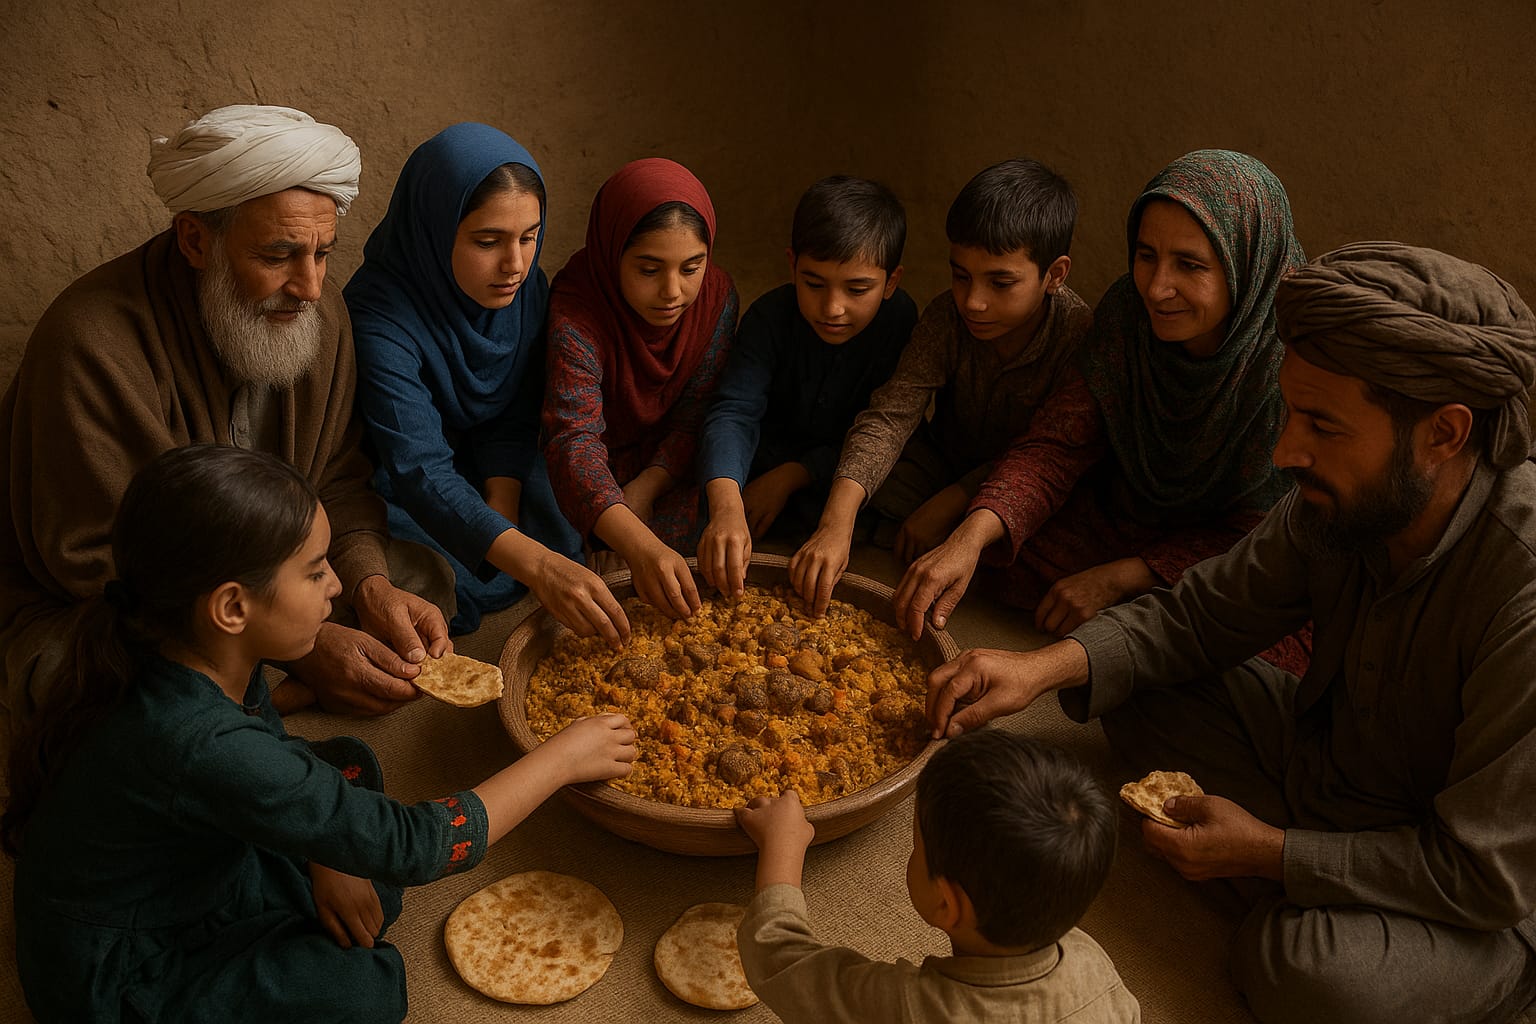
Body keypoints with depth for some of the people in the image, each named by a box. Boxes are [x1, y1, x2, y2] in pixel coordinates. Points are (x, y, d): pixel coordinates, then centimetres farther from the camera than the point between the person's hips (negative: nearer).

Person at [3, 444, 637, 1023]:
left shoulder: (209, 662, -13)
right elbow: (412, 848, -33)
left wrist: (327, 860, -6)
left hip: (181, 886, 8)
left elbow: (276, 755, 9)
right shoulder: (199, 747, -38)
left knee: (349, 764, 7)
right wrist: (562, 757, -23)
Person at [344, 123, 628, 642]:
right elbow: (419, 471, -43)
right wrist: (535, 564, -55)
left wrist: (503, 503, -24)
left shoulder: (525, 287, -12)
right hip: (393, 488, -5)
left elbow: (514, 418, -5)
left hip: (497, 476, 5)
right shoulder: (380, 317, -33)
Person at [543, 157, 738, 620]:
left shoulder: (717, 295, -15)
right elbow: (574, 441, -41)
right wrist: (639, 546, -57)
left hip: (666, 468, 3)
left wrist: (643, 490, -27)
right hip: (602, 470, -3)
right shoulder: (575, 316, -30)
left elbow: (696, 416, -10)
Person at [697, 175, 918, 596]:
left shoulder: (901, 320, -21)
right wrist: (726, 506, -54)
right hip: (770, 453, -1)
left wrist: (792, 475, -27)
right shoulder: (771, 317, -22)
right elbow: (735, 411, -35)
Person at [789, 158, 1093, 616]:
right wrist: (837, 521, -42)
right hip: (944, 463, 2)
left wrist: (951, 501, -27)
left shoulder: (1079, 334, -27)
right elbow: (890, 415, -29)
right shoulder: (947, 316, -19)